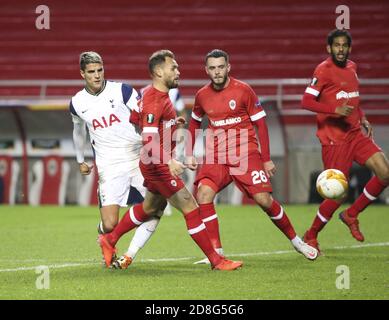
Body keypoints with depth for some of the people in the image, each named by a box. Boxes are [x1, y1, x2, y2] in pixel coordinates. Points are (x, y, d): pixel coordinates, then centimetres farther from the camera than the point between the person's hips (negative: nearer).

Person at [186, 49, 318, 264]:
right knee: (203, 194, -20)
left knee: (264, 200, -10)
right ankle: (217, 252, -12)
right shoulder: (202, 95, 4)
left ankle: (296, 241, 13)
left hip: (246, 154, -3)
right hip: (216, 157, 3)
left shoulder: (243, 90, -6)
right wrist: (190, 155, 16)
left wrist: (266, 159, -3)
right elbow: (194, 123, 22)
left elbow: (260, 124, -2)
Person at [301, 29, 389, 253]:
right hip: (334, 139, -7)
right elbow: (306, 101, -14)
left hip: (356, 133, 7)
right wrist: (335, 110, -25)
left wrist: (362, 119, 10)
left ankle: (351, 214, 11)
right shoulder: (324, 70, -9)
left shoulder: (352, 67, 13)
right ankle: (311, 237, 14)